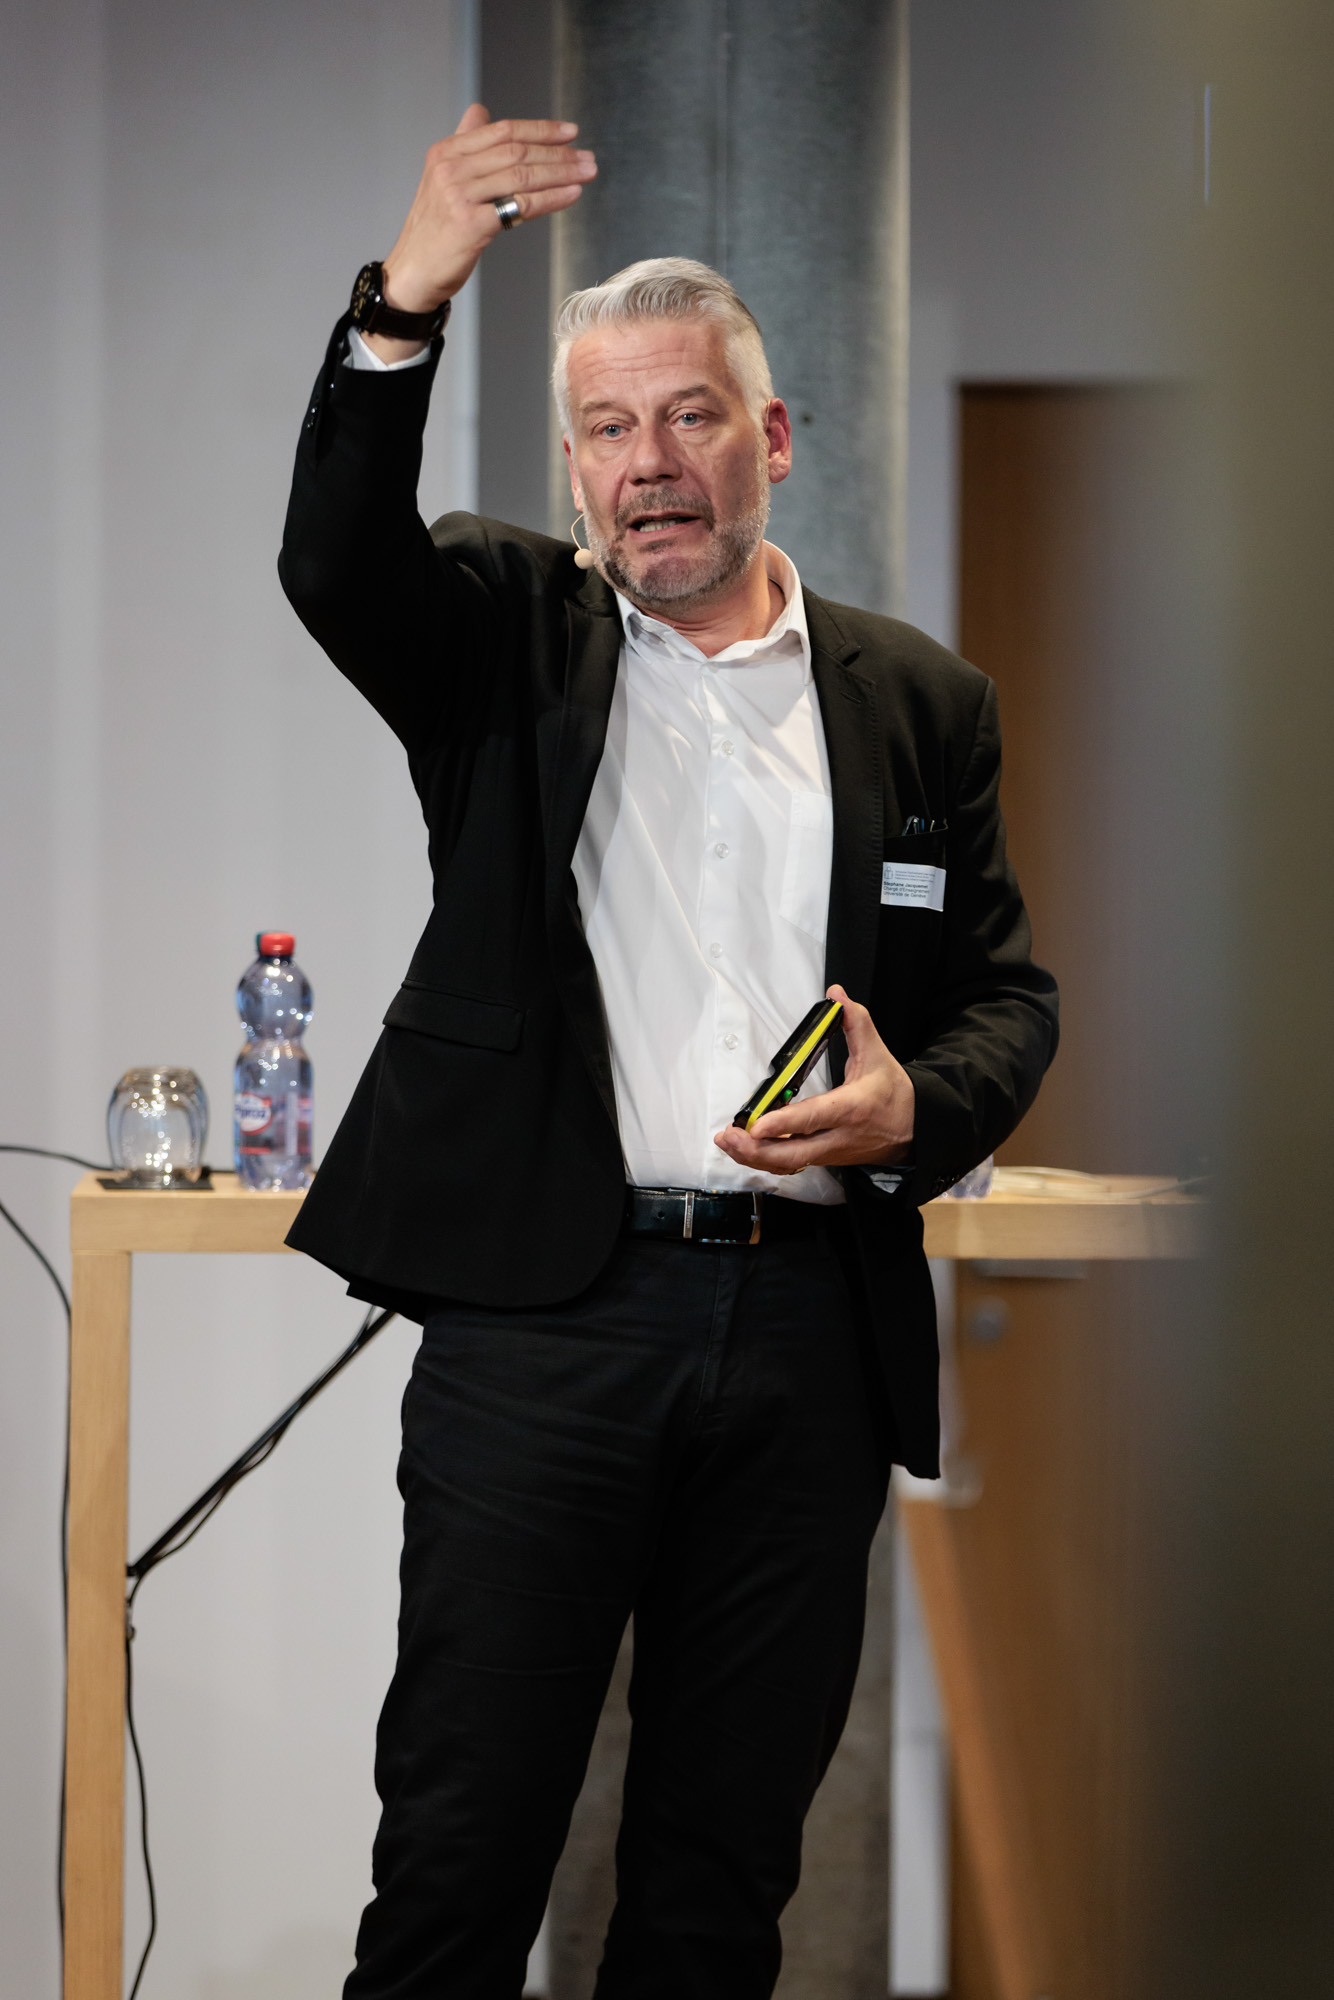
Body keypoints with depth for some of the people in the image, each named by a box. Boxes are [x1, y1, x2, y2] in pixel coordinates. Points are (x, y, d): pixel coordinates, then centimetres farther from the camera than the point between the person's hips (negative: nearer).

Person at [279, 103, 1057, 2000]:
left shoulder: (920, 699, 12)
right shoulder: (510, 635, 7)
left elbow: (1009, 992, 13)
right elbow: (337, 562, -14)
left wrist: (915, 1108, -9)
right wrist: (409, 296, -28)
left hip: (811, 1326, 2)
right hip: (541, 1300, -2)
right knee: (461, 1838, 0)